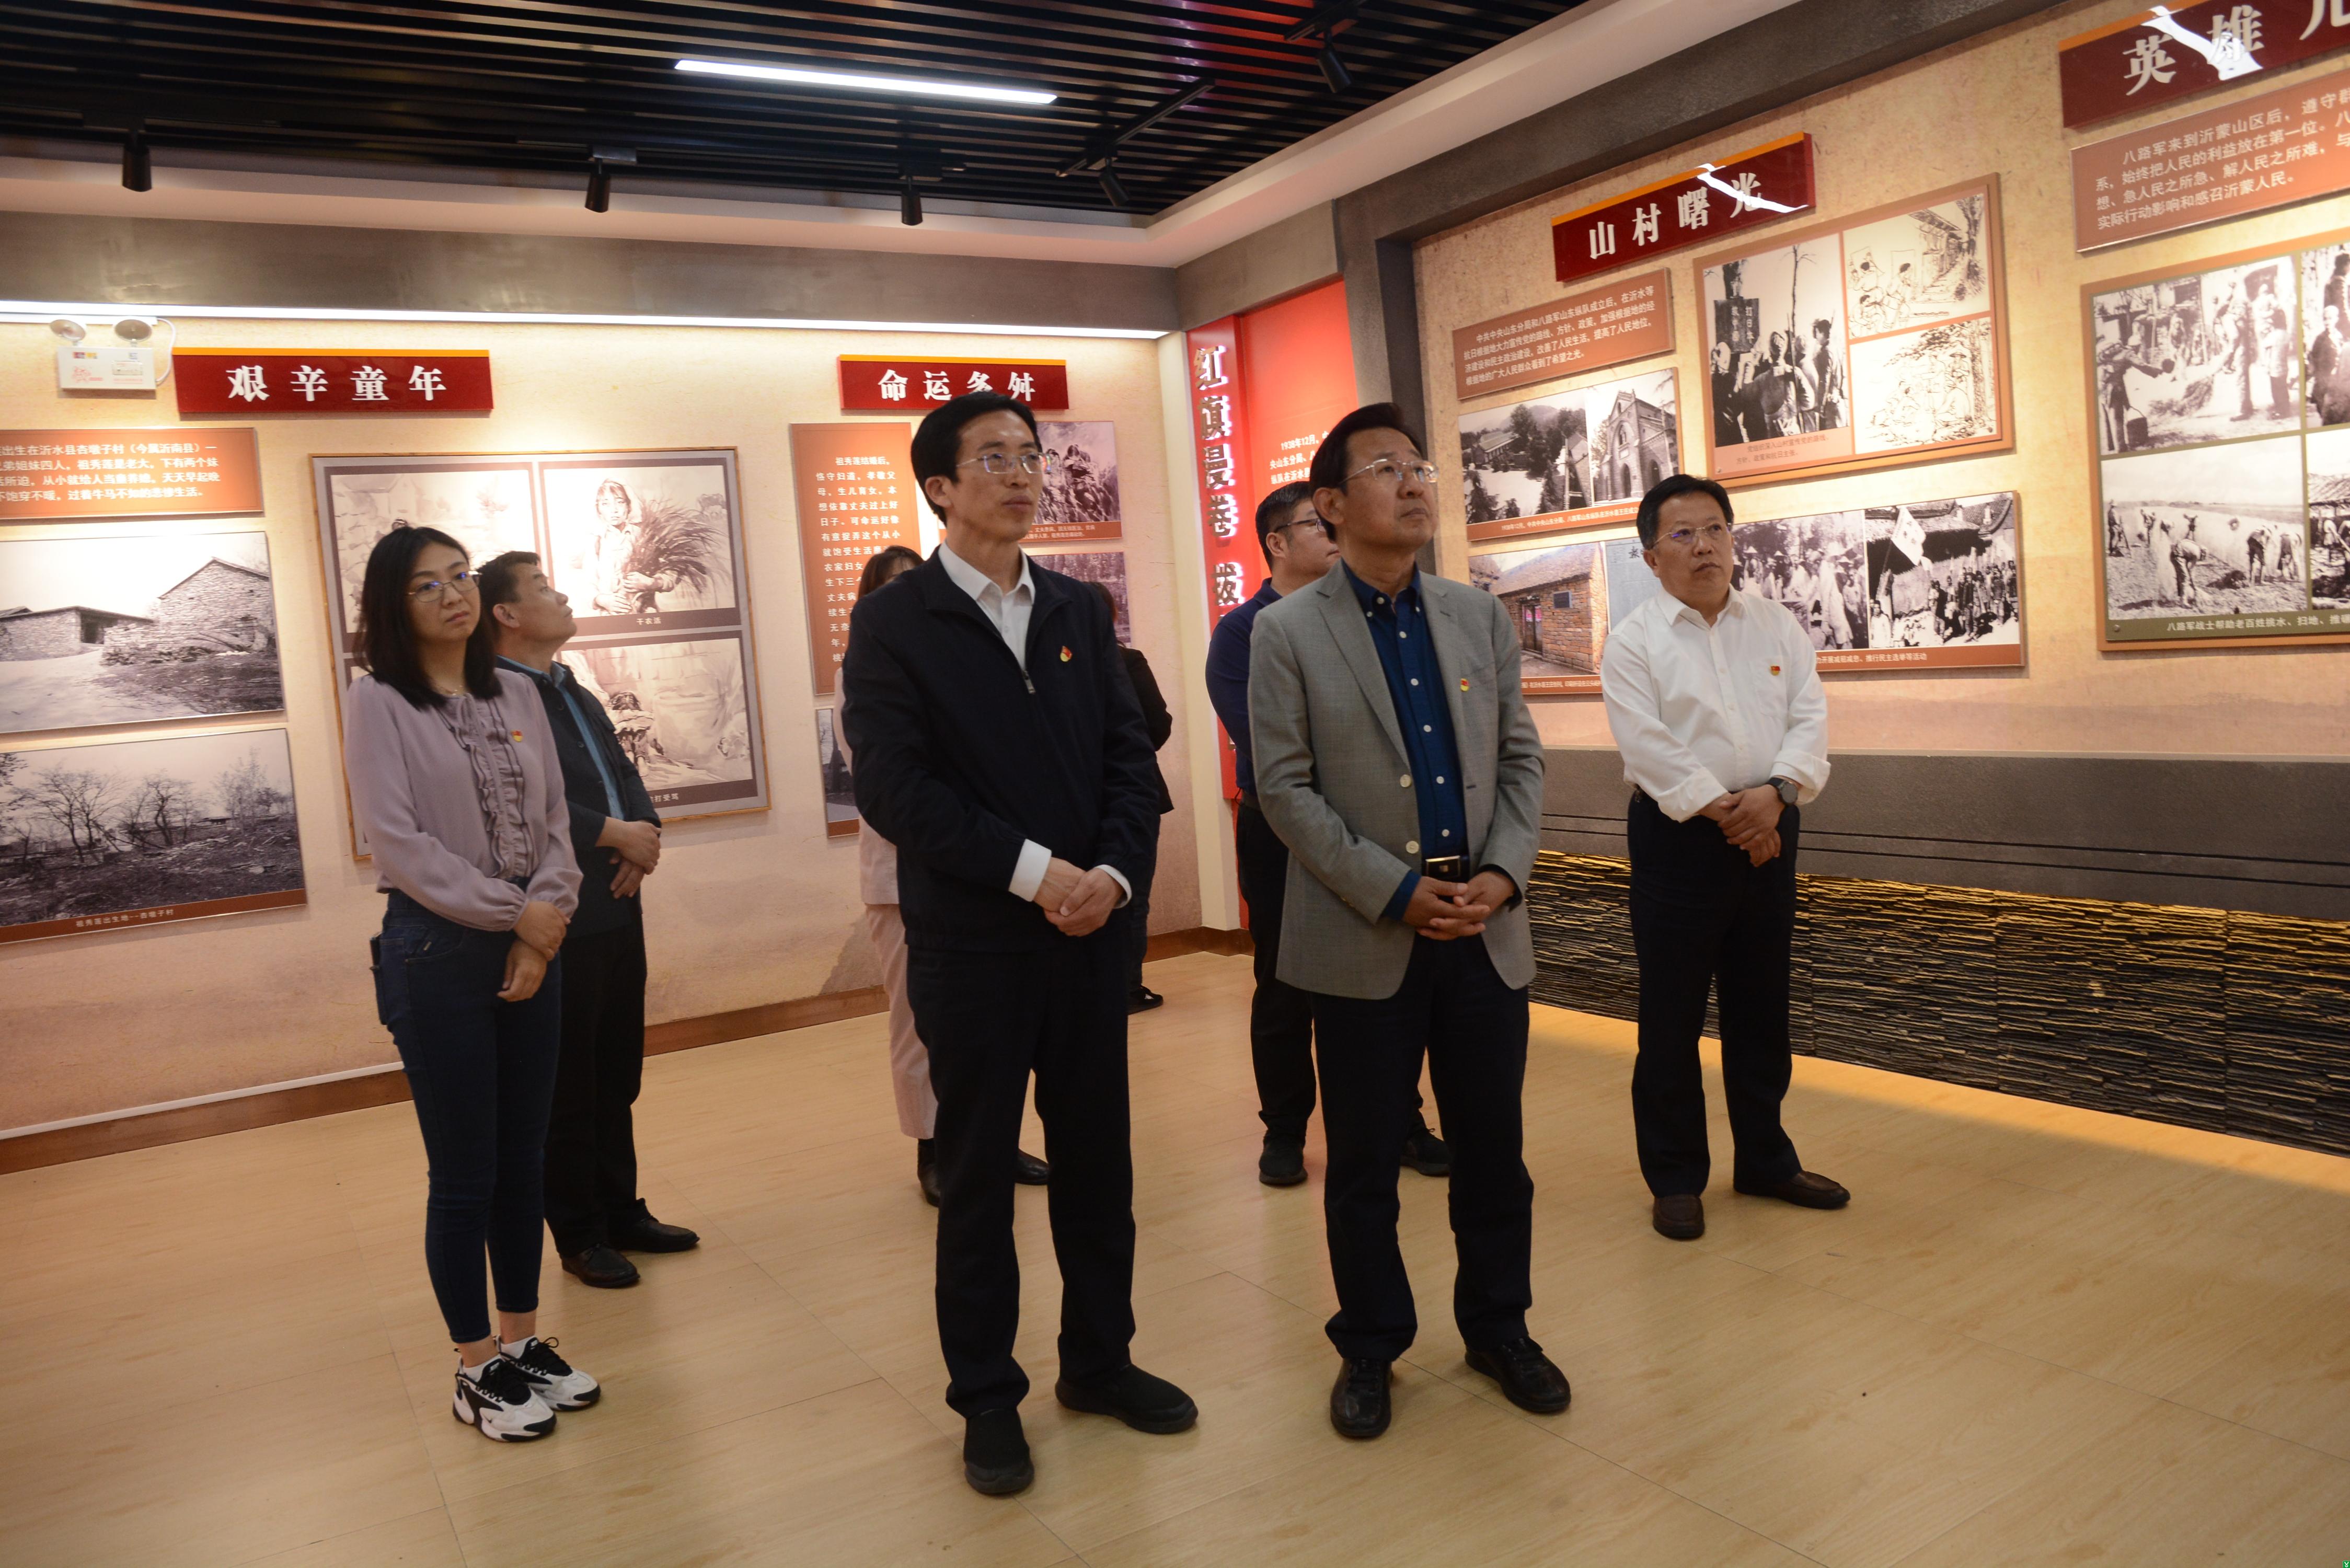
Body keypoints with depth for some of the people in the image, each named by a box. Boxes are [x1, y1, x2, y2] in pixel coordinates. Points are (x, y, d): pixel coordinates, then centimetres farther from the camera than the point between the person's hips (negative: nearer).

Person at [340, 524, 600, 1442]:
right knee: (464, 1173, 4)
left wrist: (547, 926, -8)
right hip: (438, 952, -5)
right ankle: (477, 1372, 18)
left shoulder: (515, 695, 8)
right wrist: (512, 913, -12)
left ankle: (523, 1342, 27)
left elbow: (555, 823, 6)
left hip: (533, 946, 5)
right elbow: (396, 841, -13)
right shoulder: (377, 703, -6)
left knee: (523, 1159, 12)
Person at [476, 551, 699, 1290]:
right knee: (568, 1089, 5)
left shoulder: (577, 695, 18)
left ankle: (622, 1213, 29)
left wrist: (645, 836, -6)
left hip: (617, 909, 8)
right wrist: (616, 834, -17)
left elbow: (626, 776, 13)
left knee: (618, 1078, 16)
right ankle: (580, 1236, 18)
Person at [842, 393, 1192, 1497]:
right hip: (971, 946, -4)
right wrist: (1032, 870, -19)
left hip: (1090, 930, 4)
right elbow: (892, 785, -14)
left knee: (1097, 1159, 14)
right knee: (976, 1177, 9)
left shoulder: (1079, 612, 10)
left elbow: (1129, 756, 6)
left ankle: (1098, 1358, 33)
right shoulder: (892, 623, -5)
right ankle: (987, 1399, 25)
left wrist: (1115, 874, -11)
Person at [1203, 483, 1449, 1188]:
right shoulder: (1242, 631, -4)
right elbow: (1253, 736, -15)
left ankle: (1404, 1122, 22)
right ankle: (1284, 1131, 22)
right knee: (1286, 991, 8)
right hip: (1282, 834, -3)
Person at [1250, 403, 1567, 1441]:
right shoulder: (1287, 632, -4)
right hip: (1364, 938, -3)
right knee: (1364, 1160, 8)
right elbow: (1285, 789, -9)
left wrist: (1501, 875, -7)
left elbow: (1522, 758, 9)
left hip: (1487, 928, 4)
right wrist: (1398, 893, -14)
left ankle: (1498, 1328, 33)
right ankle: (1370, 1347, 27)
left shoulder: (1479, 615, 10)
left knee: (1494, 1148, 13)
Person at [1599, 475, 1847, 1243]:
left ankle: (1765, 1160, 31)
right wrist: (1724, 812, -17)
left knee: (1762, 1008, 15)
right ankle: (1675, 1179, 16)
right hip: (1678, 837, -4)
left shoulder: (1777, 626, 9)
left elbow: (1810, 717, 0)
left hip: (1767, 830, 5)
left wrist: (1776, 791, -17)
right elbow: (1650, 748, -14)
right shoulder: (1633, 642, -5)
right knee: (1672, 1015, 2)